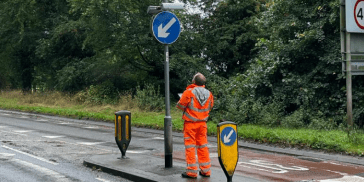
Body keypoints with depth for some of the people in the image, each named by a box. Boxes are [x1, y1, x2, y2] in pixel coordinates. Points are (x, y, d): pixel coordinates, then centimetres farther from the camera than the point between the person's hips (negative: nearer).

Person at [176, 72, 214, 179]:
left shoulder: (189, 92, -17)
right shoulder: (208, 94, 0)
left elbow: (180, 105, -10)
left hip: (190, 123, -5)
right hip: (202, 123, 5)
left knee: (190, 146, 3)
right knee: (203, 146, 13)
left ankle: (192, 171, 5)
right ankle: (205, 170, 17)